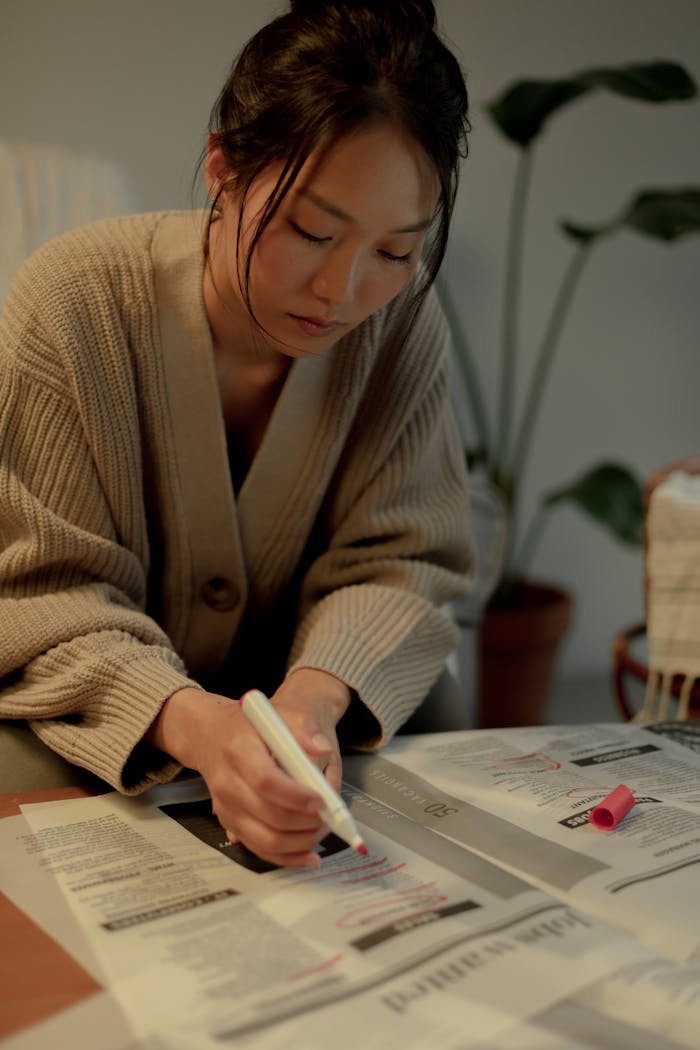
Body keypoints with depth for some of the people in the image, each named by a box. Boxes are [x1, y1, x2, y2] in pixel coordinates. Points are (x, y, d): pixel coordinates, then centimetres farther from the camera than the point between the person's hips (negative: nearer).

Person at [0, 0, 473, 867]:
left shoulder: (402, 322, -10)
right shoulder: (74, 302, -19)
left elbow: (399, 565, -10)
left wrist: (314, 694, -33)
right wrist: (188, 722, -40)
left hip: (294, 721, 3)